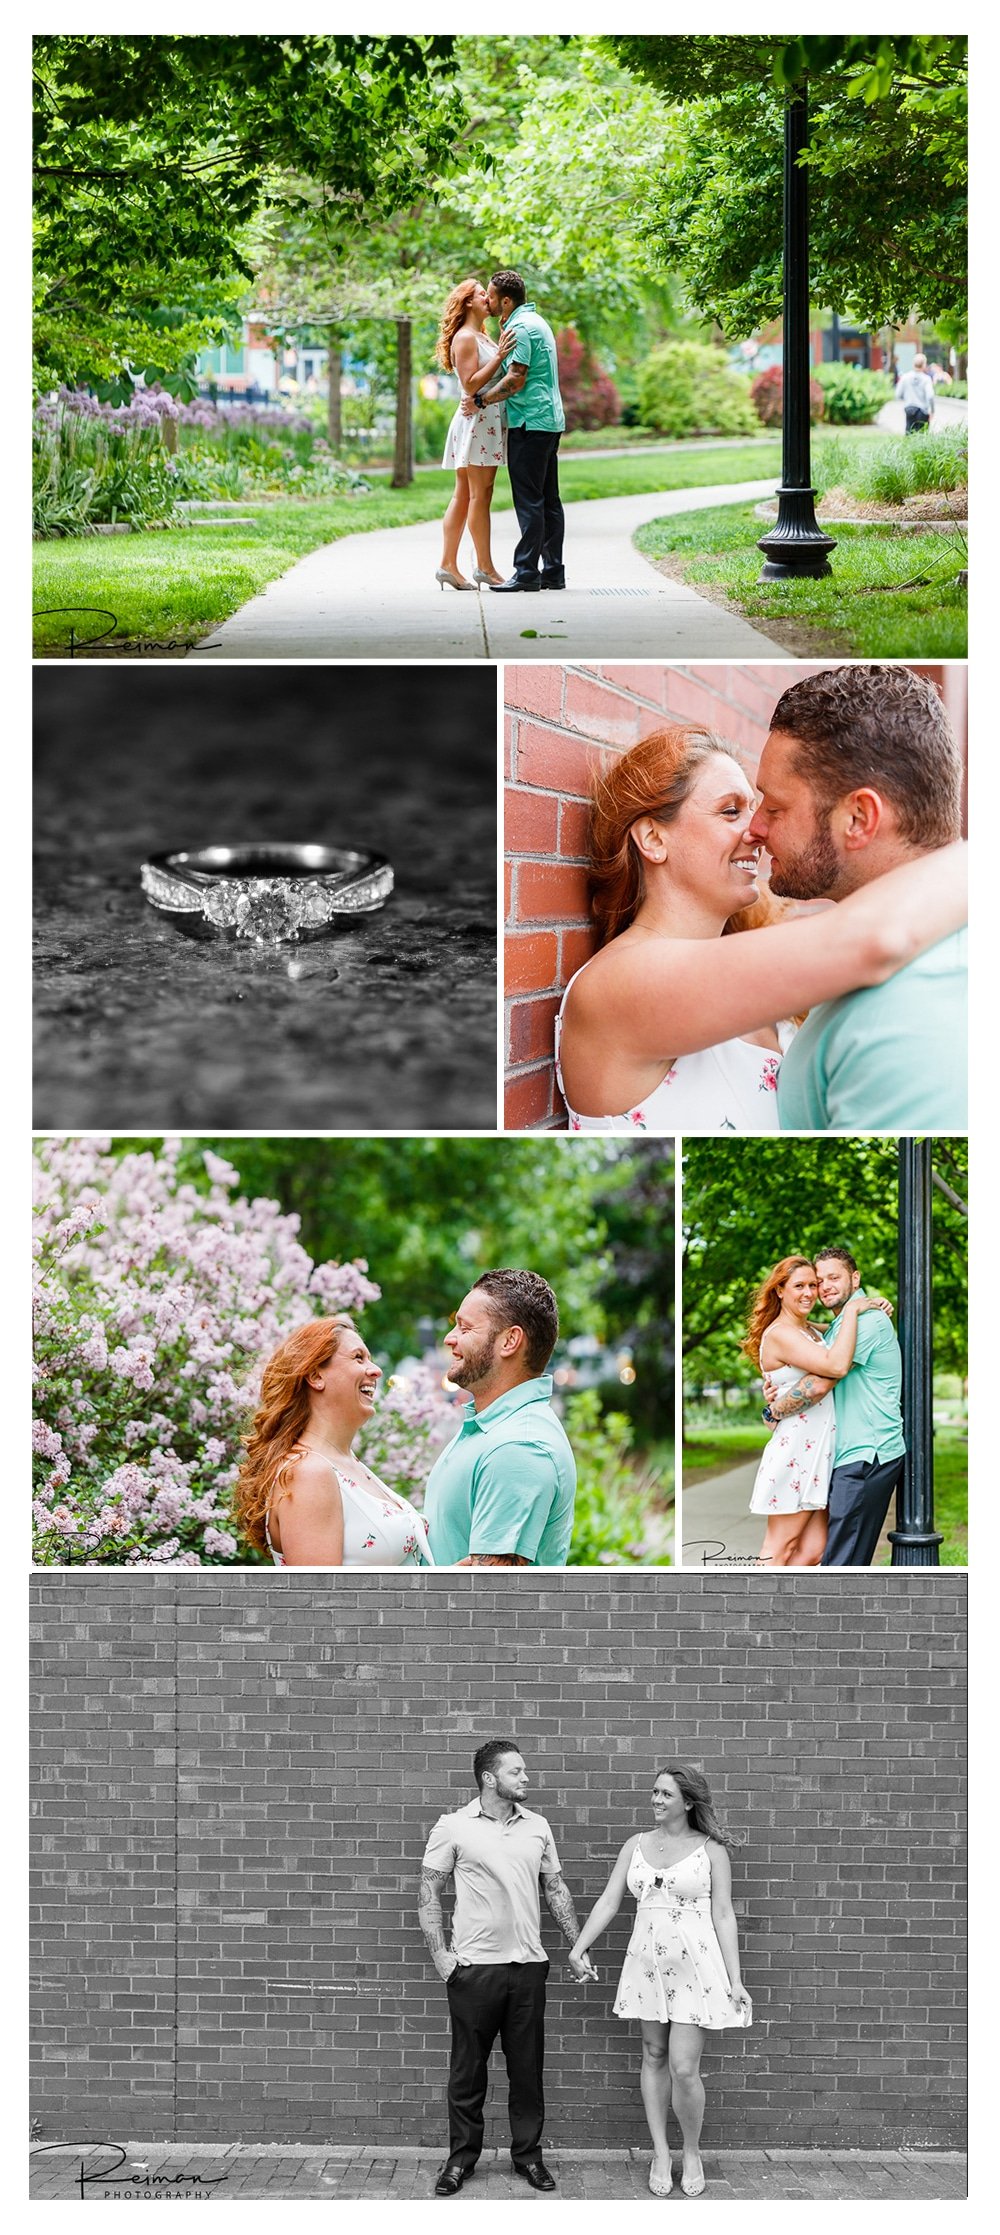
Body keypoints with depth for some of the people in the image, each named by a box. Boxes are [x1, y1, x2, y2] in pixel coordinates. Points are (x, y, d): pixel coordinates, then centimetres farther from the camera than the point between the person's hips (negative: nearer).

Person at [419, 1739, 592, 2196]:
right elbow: (429, 1895, -2)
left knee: (527, 2067, 7)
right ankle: (461, 2158, 15)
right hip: (474, 1966, -3)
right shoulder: (454, 1827, -5)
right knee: (468, 2069, 4)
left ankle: (528, 2155, 18)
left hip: (528, 1965, 3)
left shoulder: (537, 1827, 7)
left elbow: (556, 1890, 14)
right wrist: (439, 1955, -9)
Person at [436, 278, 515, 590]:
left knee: (463, 496, 7)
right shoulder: (465, 337, -8)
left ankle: (448, 565, 7)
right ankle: (485, 567, -7)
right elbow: (471, 384, -16)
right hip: (477, 421, -10)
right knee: (480, 496, -8)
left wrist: (504, 350, 11)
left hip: (491, 421, 10)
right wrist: (499, 357, -18)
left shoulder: (483, 337, 21)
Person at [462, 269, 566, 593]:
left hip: (530, 422, -10)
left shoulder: (521, 328, -13)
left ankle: (527, 572, -10)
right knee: (548, 499, 9)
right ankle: (553, 571, 10)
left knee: (529, 500, -9)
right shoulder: (535, 321, 18)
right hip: (550, 420, 10)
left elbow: (515, 380, -18)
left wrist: (480, 401, -11)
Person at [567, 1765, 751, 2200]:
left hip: (694, 1966, -4)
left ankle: (692, 2154, 13)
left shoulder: (710, 1850, -2)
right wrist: (579, 1947, -5)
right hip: (647, 1964, 4)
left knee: (684, 2068, -8)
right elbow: (608, 1902, 6)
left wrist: (735, 1980, -5)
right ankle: (661, 2154, 17)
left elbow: (723, 1916, -2)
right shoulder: (636, 1845, 8)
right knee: (654, 2058, 8)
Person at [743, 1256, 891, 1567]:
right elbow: (836, 1366, -25)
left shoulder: (812, 1331, 16)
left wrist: (874, 1306, 10)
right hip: (794, 1452, -9)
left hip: (818, 1454, 9)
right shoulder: (778, 1334, -13)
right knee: (779, 1551, -3)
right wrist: (852, 1311, -15)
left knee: (812, 1552, 3)